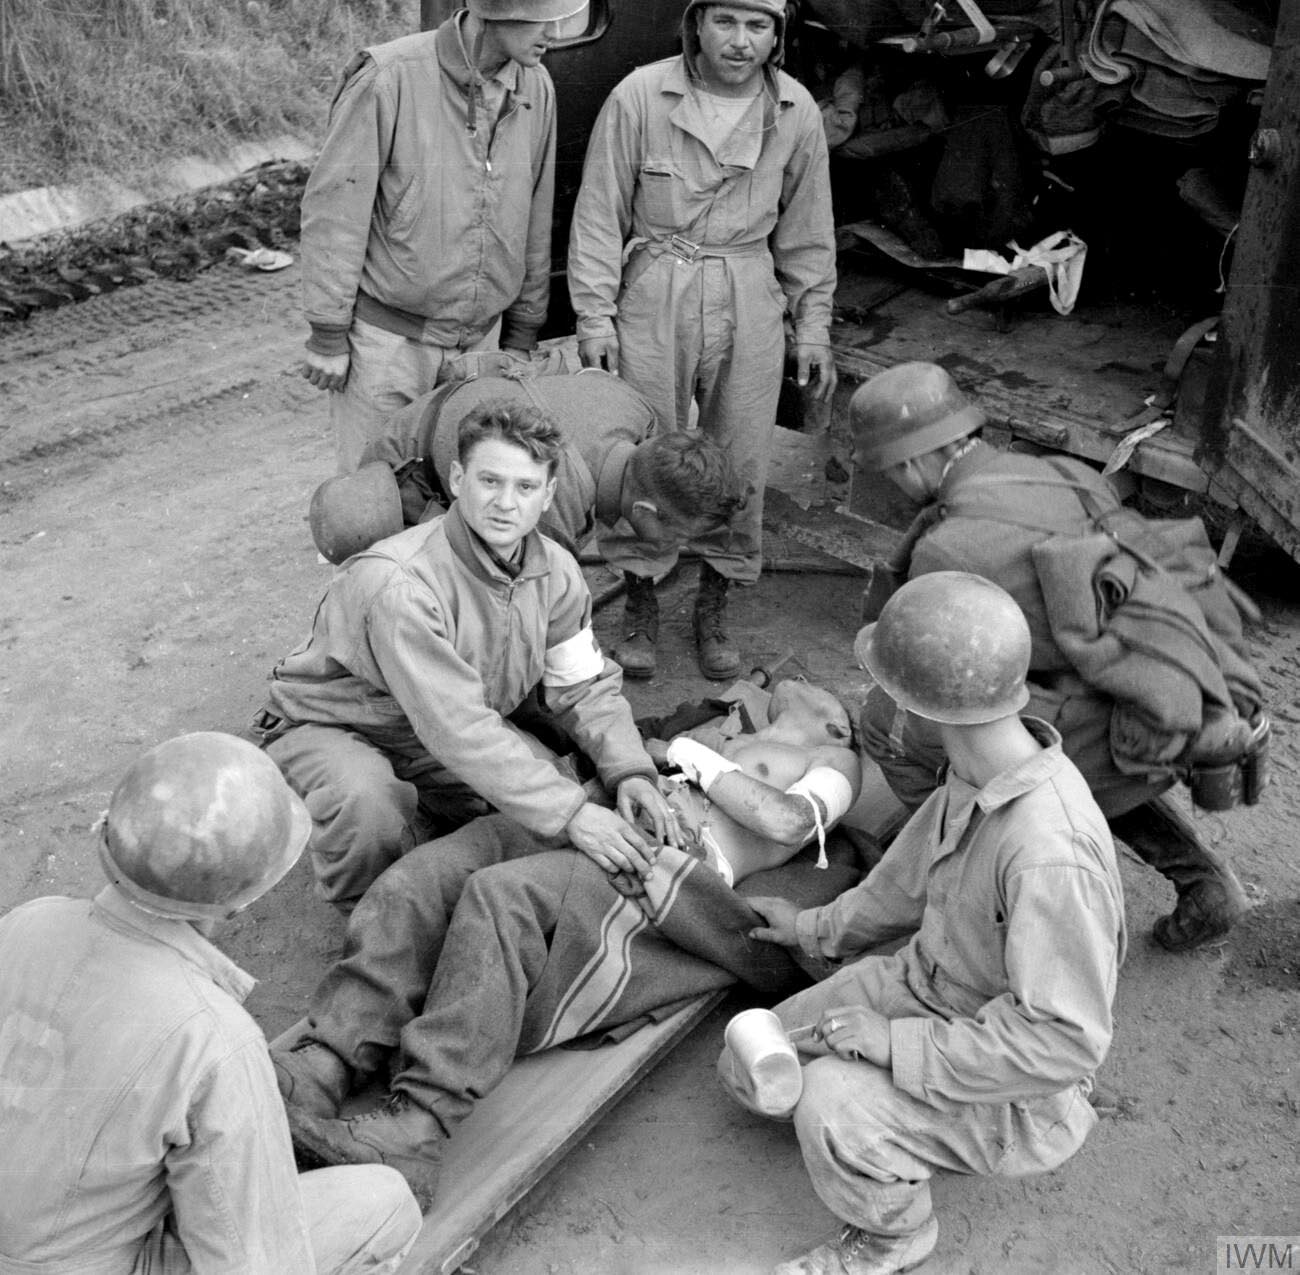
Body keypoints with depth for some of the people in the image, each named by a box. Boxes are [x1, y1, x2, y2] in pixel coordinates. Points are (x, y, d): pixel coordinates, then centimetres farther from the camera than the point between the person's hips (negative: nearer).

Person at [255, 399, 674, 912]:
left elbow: (585, 688, -3)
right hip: (329, 727, -6)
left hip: (453, 723, 6)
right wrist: (569, 814, -40)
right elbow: (456, 727, -39)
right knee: (367, 808, -37)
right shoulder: (399, 583, -36)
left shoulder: (555, 572, -12)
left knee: (558, 788, -13)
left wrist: (629, 769, -23)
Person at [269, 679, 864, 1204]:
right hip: (590, 835, 7)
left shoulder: (835, 760, 23)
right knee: (420, 878, -20)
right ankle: (323, 1067, -28)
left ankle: (420, 1127, -40)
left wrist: (695, 759, 5)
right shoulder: (719, 736, 42)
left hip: (665, 871, -7)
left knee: (500, 895, -34)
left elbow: (786, 821, -2)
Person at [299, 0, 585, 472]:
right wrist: (328, 335, -10)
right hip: (386, 339, -4)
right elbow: (333, 209, -11)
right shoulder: (387, 78, -15)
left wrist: (522, 333, 14)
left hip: (478, 339, 4)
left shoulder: (536, 89, 1)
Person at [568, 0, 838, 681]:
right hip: (653, 295, -2)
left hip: (750, 299, 2)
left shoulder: (796, 112, 1)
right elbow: (599, 214, -4)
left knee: (740, 463, 6)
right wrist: (595, 316, -7)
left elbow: (806, 229, 9)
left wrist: (812, 325, 8)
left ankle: (714, 605, 24)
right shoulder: (640, 96, -8)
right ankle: (640, 604, 22)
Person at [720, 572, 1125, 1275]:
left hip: (1014, 1091, -7)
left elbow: (1064, 1041, -34)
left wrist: (897, 1044, -29)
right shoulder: (975, 780, -12)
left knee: (830, 1105, -30)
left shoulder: (1051, 853, -39)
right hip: (922, 982, 7)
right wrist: (818, 928, 23)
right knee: (748, 1071, 3)